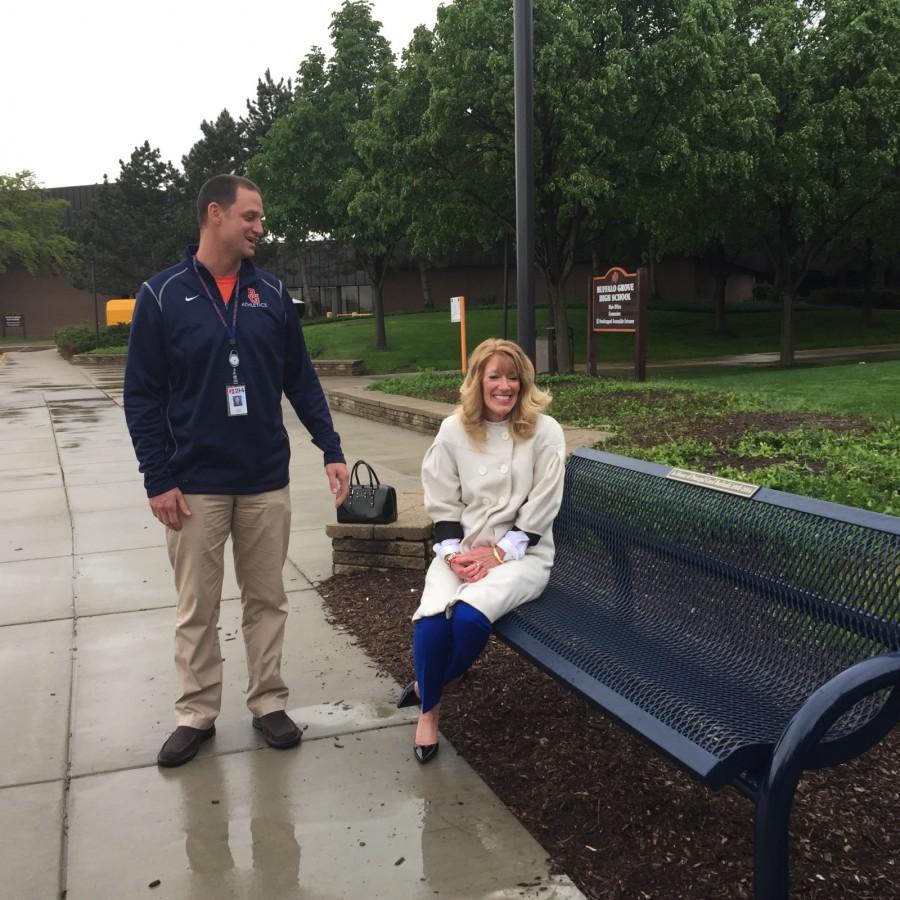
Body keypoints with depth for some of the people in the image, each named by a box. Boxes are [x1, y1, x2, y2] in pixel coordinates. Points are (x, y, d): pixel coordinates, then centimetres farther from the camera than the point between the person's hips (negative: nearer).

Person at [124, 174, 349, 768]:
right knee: (197, 608, 9)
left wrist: (331, 449, 0)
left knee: (267, 599, 11)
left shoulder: (271, 294, 4)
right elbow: (143, 395, -4)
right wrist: (158, 479, -9)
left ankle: (269, 702, 25)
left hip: (266, 481, 3)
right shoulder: (163, 295, -4)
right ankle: (197, 713, 23)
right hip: (195, 485, -2)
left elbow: (301, 380, 8)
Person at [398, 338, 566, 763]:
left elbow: (539, 513, -7)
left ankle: (430, 685, 4)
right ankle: (429, 708, 2)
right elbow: (442, 506, 4)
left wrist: (497, 553, -15)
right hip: (461, 549, 2)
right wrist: (452, 553, -12)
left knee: (469, 616, -30)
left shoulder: (545, 432, -5)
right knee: (431, 619, -26)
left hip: (522, 553, -2)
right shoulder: (453, 430, 2)